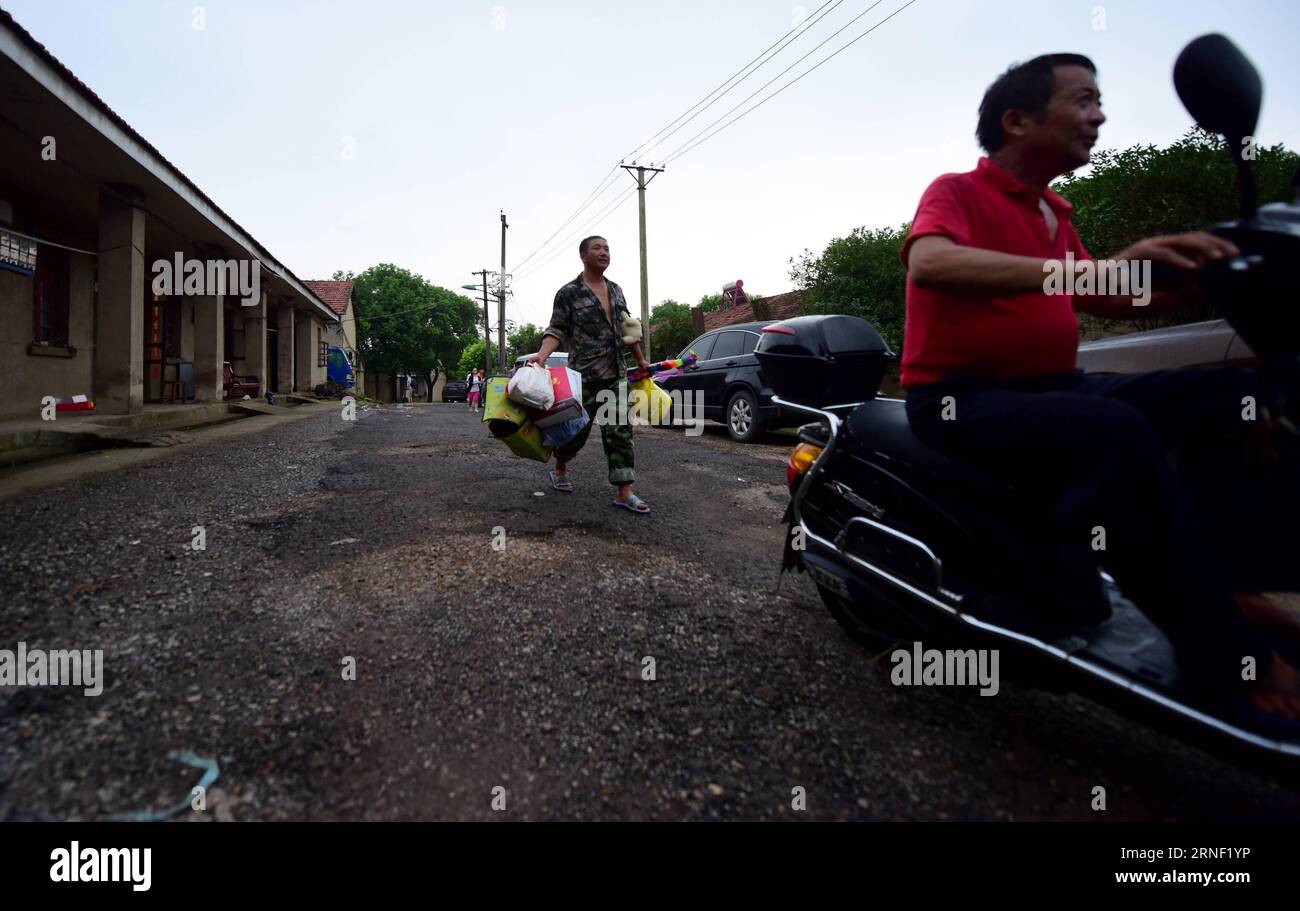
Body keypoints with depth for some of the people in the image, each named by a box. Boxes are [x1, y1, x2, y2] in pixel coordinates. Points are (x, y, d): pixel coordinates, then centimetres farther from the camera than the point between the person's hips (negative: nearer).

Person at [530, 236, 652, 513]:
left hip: (616, 374, 5)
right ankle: (559, 469, 34)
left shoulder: (616, 290, 14)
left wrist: (641, 359, 23)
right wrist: (542, 355, -24)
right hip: (584, 375, -5)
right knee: (577, 428, 5)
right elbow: (557, 329, -8)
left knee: (619, 431, -1)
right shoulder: (569, 292, -3)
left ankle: (624, 493, 0)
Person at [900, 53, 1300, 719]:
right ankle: (1228, 657, -23)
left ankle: (1225, 578, -8)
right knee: (1117, 432, -33)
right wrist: (1089, 267, -36)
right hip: (964, 398, -8)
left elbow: (1108, 304, 26)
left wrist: (1194, 282, 7)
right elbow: (930, 262, -28)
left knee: (1235, 396, -4)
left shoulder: (1054, 213, 21)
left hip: (1052, 386, 9)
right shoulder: (957, 192, -4)